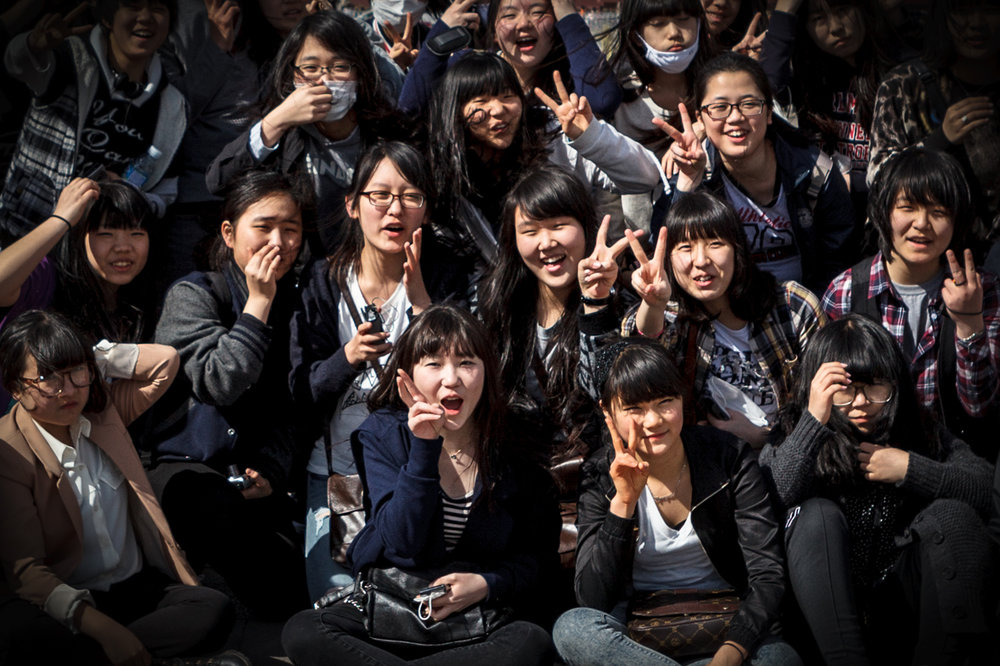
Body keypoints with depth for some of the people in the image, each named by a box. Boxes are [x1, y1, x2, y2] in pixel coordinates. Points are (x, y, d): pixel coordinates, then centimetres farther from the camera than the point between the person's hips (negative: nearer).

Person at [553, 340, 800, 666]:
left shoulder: (728, 457, -8)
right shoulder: (600, 477, -6)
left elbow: (767, 577, -13)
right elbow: (592, 600, -15)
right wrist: (623, 502, -25)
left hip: (723, 620, -1)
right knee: (571, 628, -33)